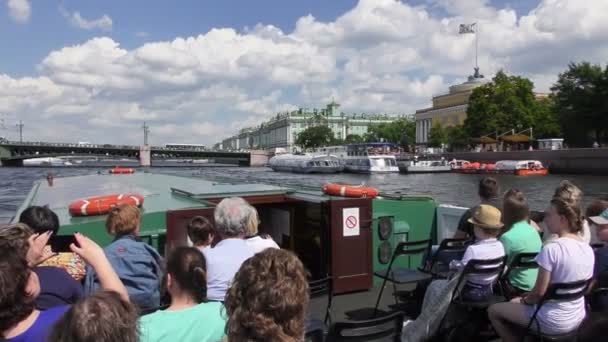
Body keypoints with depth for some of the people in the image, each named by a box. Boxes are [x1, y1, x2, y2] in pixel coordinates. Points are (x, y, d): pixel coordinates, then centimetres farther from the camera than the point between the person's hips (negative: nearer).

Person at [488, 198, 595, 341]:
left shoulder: (552, 248, -25)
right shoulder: (588, 249, -1)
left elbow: (539, 292, -22)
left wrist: (525, 300, 1)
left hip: (552, 322, -8)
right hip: (577, 318, 8)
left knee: (493, 310, 9)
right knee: (515, 302, 28)